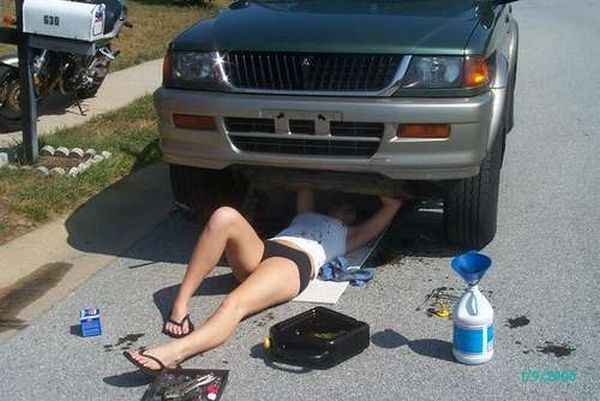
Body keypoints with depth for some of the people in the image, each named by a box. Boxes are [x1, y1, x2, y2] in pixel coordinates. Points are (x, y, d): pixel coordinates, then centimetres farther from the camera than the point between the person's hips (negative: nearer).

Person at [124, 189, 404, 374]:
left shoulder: (350, 235, 34)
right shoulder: (308, 215, 45)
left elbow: (392, 205, 32)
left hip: (296, 263, -4)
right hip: (260, 251, 5)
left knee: (235, 304, -36)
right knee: (225, 217, -30)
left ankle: (171, 354, -60)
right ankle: (180, 306, -34)